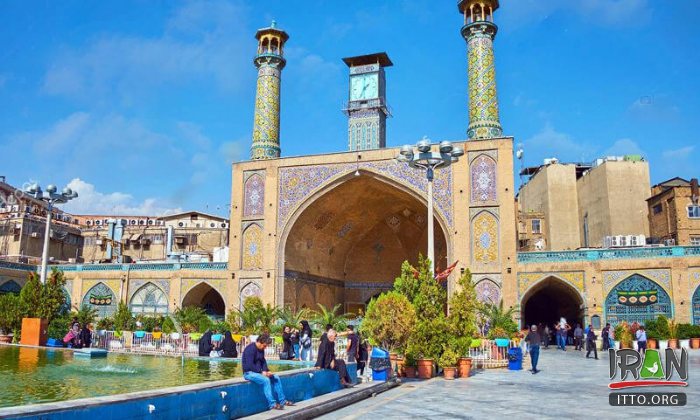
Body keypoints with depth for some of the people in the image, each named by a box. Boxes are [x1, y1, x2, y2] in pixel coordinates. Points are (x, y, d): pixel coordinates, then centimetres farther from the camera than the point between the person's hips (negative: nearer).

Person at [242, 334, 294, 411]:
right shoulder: (251, 349, -20)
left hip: (259, 371, 10)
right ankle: (272, 404, -27)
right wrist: (261, 372, -22)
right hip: (249, 373, -9)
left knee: (276, 378, 3)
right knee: (266, 380, -30)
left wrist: (266, 371, -4)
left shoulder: (261, 349, 9)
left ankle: (282, 401, 8)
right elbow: (249, 365, -25)